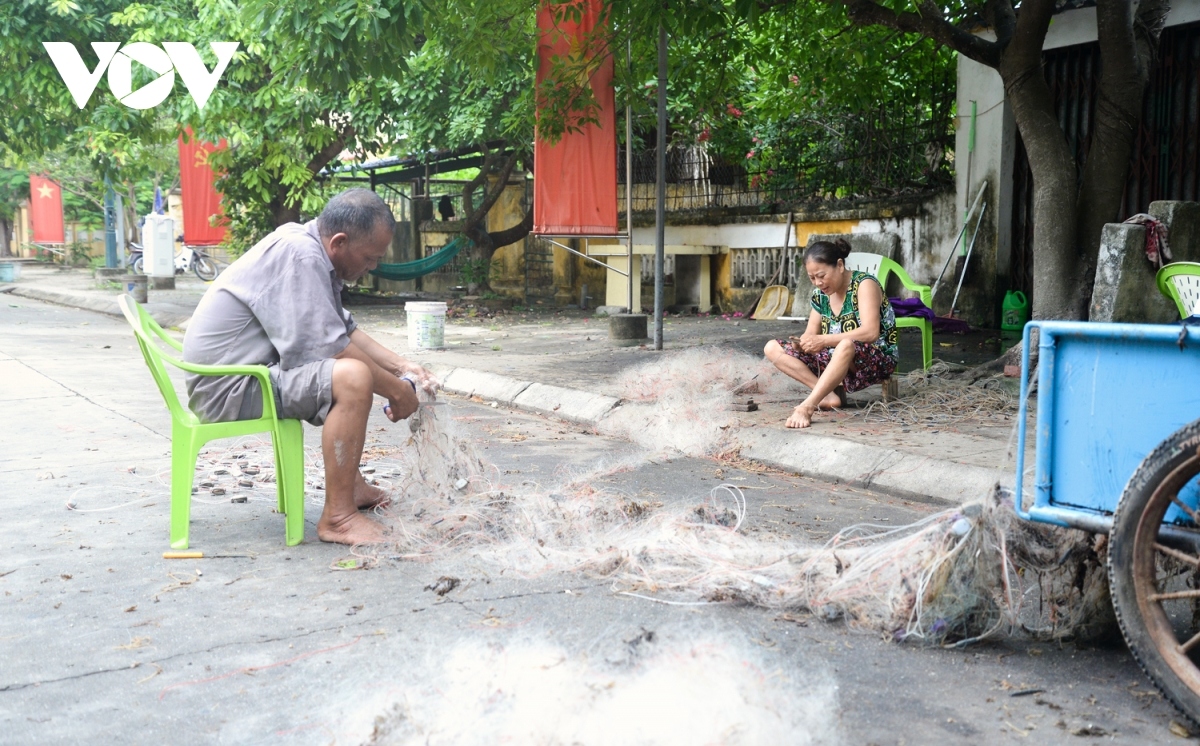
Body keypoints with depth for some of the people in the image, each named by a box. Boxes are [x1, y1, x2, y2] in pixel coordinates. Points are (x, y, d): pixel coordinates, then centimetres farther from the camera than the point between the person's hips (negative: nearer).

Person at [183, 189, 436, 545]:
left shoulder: (312, 250, 10)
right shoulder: (299, 254, -21)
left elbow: (345, 328, 18)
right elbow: (328, 347, -24)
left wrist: (401, 366, 11)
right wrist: (396, 390, -14)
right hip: (228, 386, -11)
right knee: (353, 377, -28)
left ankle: (349, 483, 21)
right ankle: (337, 516, -20)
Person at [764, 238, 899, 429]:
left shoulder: (864, 284, -14)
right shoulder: (820, 294, 5)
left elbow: (870, 332, -27)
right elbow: (810, 334, 5)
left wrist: (823, 340, -32)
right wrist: (800, 343, -20)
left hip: (878, 360, -7)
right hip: (836, 360, 8)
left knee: (847, 345, -43)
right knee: (772, 348, -6)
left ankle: (807, 406, -44)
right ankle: (830, 393, -20)